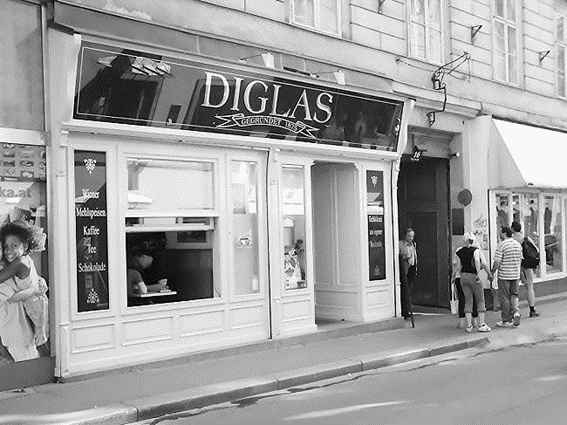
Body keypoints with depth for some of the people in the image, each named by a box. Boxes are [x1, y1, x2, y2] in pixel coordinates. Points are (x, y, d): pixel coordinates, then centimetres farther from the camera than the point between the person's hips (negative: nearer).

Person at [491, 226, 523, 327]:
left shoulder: (501, 245, -14)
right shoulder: (518, 244, 7)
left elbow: (497, 262, -15)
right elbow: (520, 260, 14)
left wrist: (491, 273, -5)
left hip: (504, 276, -6)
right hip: (516, 275, 6)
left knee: (504, 298, 4)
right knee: (514, 295, 18)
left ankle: (507, 321, 9)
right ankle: (516, 312, -4)